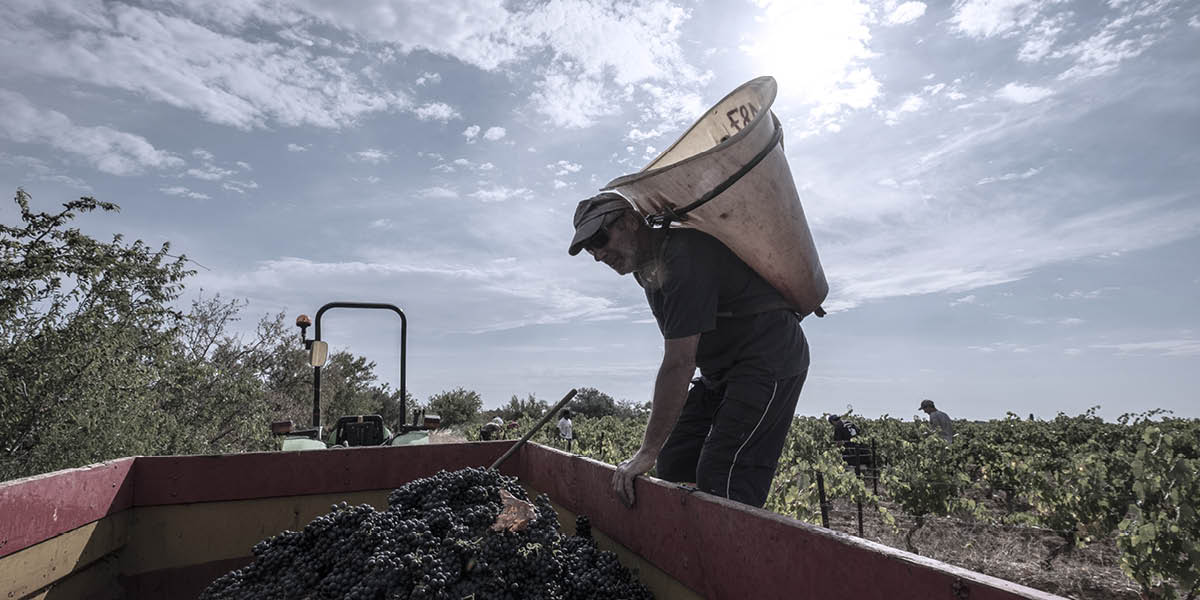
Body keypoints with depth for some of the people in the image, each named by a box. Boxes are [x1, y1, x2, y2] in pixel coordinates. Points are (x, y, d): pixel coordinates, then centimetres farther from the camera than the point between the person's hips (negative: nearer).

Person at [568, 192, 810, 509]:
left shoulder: (685, 255, -24)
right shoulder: (646, 266, 7)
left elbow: (680, 363, -27)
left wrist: (647, 452, -24)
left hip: (768, 360, -9)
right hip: (721, 370, 9)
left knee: (720, 482, -18)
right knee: (674, 465, 2)